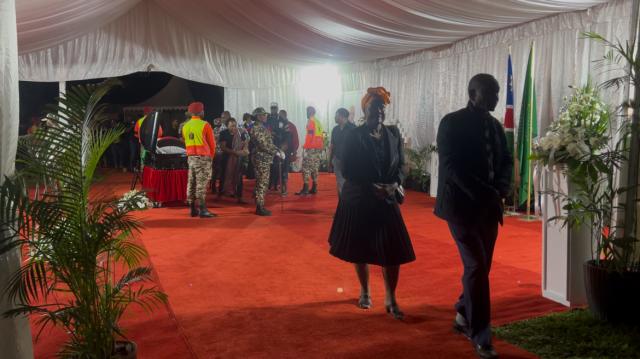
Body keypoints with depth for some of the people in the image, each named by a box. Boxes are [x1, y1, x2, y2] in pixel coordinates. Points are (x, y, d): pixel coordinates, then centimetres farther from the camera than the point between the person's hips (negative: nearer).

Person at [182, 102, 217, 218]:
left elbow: (186, 143, 12)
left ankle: (193, 209, 14)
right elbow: (212, 144, -4)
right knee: (201, 184, -7)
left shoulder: (185, 126, 8)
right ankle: (203, 210, -7)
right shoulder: (205, 125, -9)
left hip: (190, 157, 6)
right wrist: (211, 156, 11)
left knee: (191, 183, 10)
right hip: (203, 157, -6)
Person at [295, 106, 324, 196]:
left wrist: (305, 146, -16)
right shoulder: (318, 122, 17)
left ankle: (305, 189, -14)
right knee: (314, 168, 12)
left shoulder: (310, 122, -7)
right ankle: (314, 188, 13)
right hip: (319, 148, 8)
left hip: (311, 148, -8)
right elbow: (321, 136, 17)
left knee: (306, 168, -8)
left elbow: (310, 135, -16)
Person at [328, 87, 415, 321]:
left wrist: (394, 184, -11)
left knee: (393, 250, -2)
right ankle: (365, 292, 29)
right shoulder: (354, 136, -7)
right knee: (361, 249, 9)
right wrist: (372, 187, -19)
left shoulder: (393, 134, 4)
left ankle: (390, 300, 9)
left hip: (387, 200, 3)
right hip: (359, 200, -2)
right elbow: (347, 170, -11)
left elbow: (401, 164, 8)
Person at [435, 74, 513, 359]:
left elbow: (506, 159, 14)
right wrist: (481, 192, -25)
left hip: (489, 207, 7)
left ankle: (463, 316, 34)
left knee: (480, 267, 13)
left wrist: (503, 185, -8)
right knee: (476, 266, -7)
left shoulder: (495, 125, 13)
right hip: (462, 205, -7)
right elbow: (450, 165, -17)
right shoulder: (452, 122, -8)